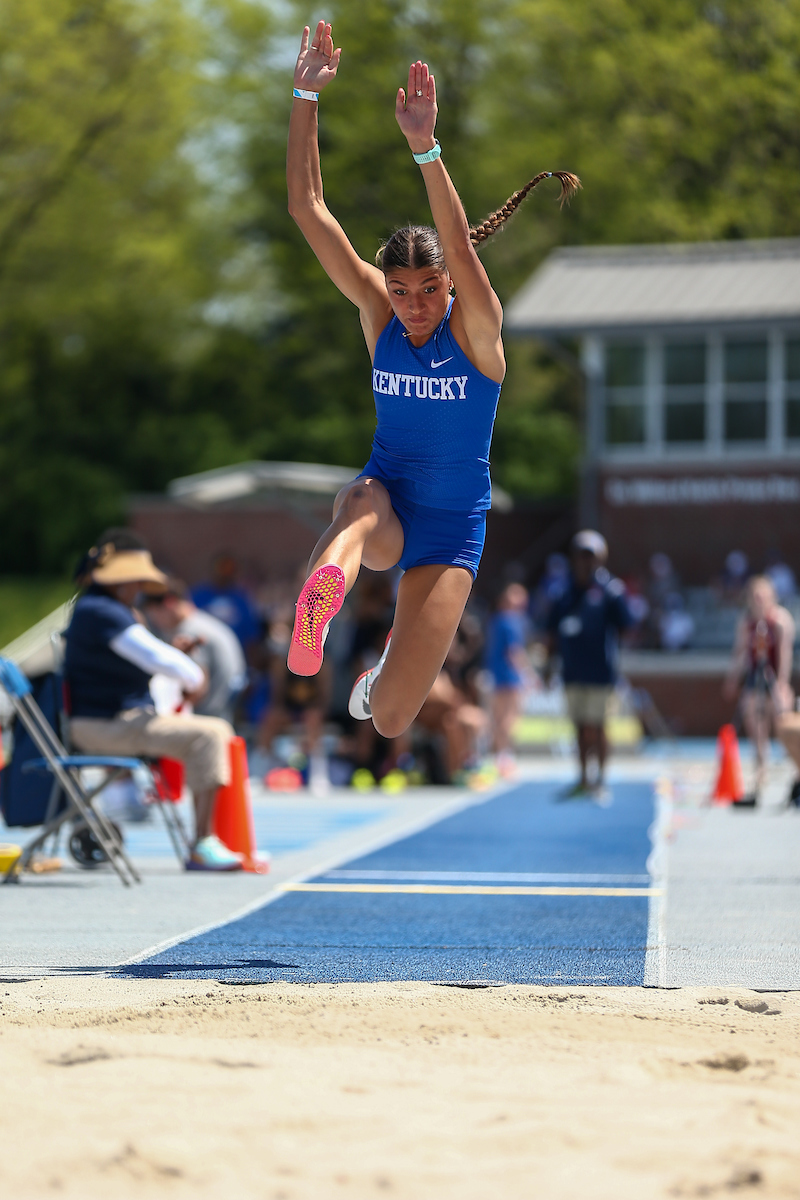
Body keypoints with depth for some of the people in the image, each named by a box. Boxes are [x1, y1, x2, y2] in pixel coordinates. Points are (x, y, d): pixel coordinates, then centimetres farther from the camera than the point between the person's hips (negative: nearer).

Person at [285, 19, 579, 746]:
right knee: (363, 503, -37)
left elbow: (461, 248, -37)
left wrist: (426, 148, -52)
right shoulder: (377, 315, -7)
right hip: (385, 499, 1)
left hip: (451, 526, -1)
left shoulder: (476, 329, -15)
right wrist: (306, 97, -25)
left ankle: (389, 670, 31)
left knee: (390, 720, -4)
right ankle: (324, 586, -66)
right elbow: (307, 209, -14)